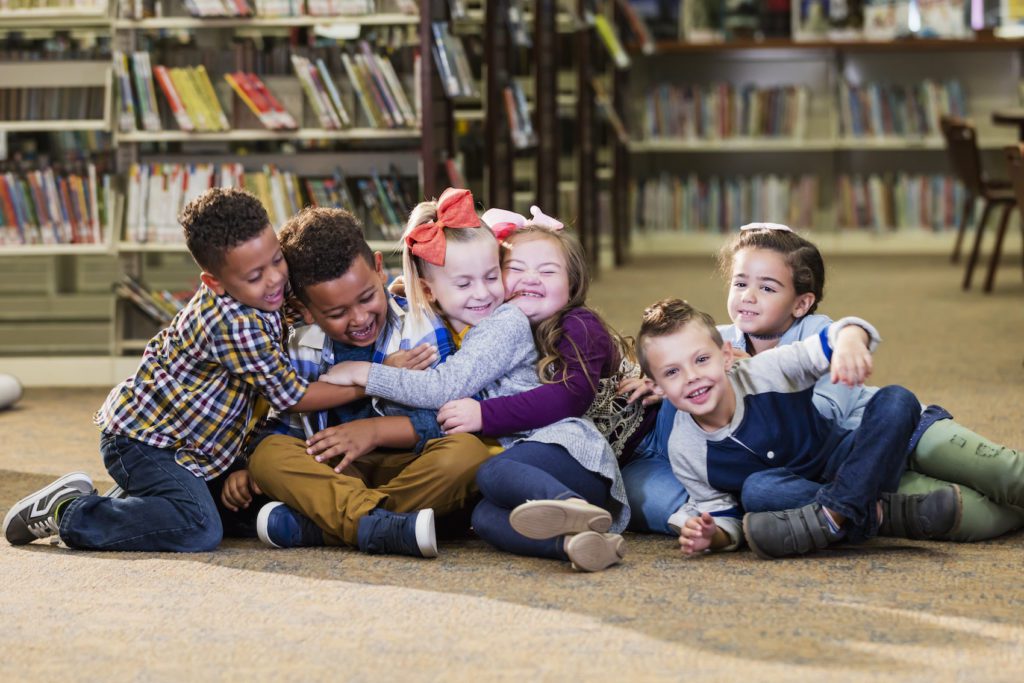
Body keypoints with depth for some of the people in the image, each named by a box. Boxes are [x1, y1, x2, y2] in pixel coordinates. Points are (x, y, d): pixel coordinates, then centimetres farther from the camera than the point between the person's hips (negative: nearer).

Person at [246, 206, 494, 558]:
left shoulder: (423, 333, -5)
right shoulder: (297, 349, 4)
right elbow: (282, 427, 5)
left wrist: (376, 430, -21)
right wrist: (242, 470, -14)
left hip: (407, 467, -2)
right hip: (334, 471, 2)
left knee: (467, 451, -33)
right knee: (269, 453, -24)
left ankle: (316, 525, -36)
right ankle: (377, 526, -47)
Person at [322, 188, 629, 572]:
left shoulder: (507, 322, -5)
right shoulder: (437, 332, 18)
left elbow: (444, 388, -16)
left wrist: (362, 373, -9)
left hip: (569, 447, -6)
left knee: (493, 475, -36)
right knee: (485, 520, -29)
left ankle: (577, 510, -56)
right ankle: (575, 542, -50)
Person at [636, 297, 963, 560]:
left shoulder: (765, 372, -16)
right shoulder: (683, 451, -11)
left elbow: (837, 334, -21)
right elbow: (721, 514, -2)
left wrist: (850, 342, -46)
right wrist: (713, 535, -26)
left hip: (847, 468, 1)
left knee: (896, 401, -24)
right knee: (757, 487, -35)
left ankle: (834, 513, -36)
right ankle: (877, 512, -32)